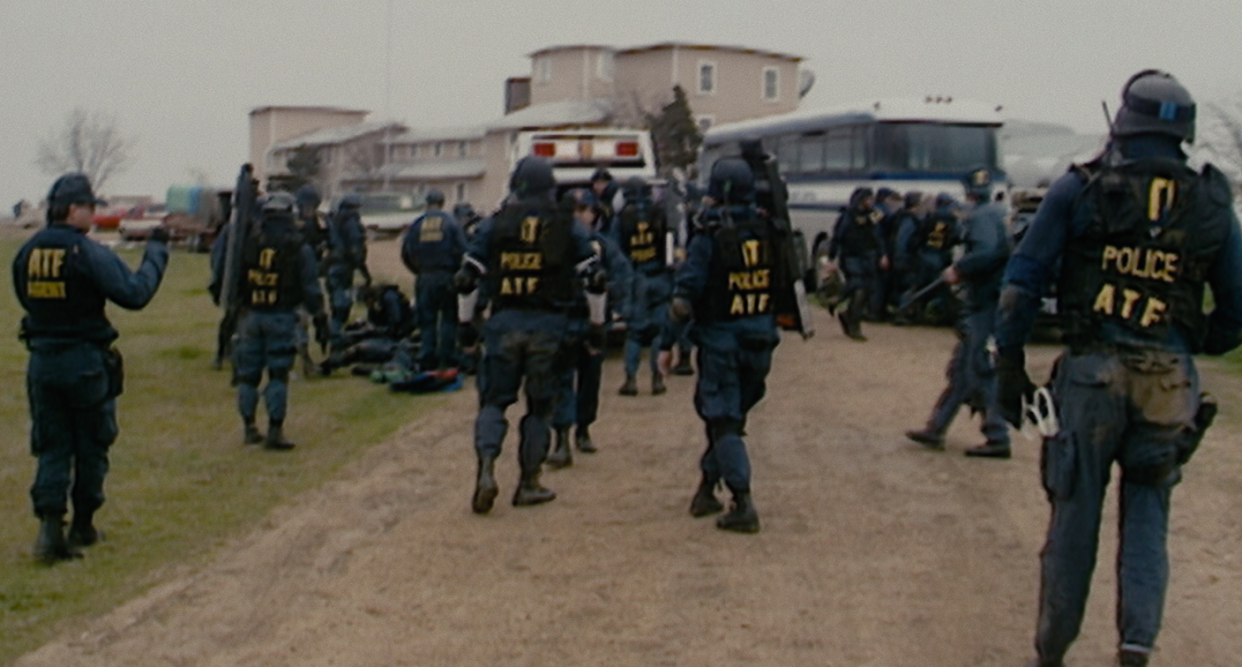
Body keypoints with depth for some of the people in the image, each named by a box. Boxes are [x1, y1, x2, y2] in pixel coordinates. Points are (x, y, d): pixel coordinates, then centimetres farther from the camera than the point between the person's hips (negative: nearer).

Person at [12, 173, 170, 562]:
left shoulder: (26, 253, 3)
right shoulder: (89, 253, -16)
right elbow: (135, 293, -18)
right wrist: (156, 251, -8)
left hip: (42, 361, 4)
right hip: (86, 362, -4)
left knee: (52, 447, 9)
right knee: (90, 446, 12)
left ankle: (50, 525, -6)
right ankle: (82, 527, 22)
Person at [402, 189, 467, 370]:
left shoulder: (417, 224, 3)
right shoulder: (450, 222, -2)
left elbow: (406, 253, 3)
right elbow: (461, 250, -8)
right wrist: (459, 273, 6)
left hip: (424, 278, 2)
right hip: (446, 276, -2)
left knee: (427, 320, 8)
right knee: (449, 318, 7)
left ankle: (427, 361, 6)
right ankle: (447, 359, 5)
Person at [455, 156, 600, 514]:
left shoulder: (493, 225, 3)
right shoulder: (568, 227, 3)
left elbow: (467, 279, 3)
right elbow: (594, 278, 2)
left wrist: (465, 323, 13)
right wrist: (596, 328, 11)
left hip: (504, 322, 0)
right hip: (548, 324, 0)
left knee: (494, 400, 8)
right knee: (539, 404, 11)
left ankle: (486, 471, -12)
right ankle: (529, 483, 15)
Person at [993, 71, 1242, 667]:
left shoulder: (1081, 189, -1)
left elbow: (1023, 279, -3)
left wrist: (1009, 363, 3)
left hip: (1091, 372, -1)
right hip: (1171, 383, 1)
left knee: (1074, 514, 9)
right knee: (1147, 515, 14)